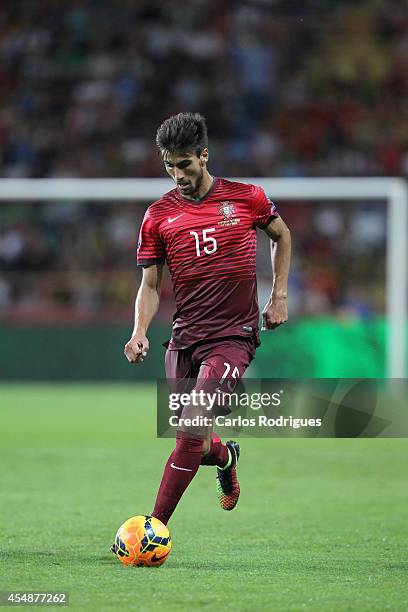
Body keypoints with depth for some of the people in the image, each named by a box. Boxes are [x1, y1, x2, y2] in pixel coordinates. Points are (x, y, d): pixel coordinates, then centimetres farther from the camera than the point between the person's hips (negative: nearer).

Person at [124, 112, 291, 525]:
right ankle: (226, 458, 46)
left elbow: (281, 235, 18)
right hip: (183, 340, 3)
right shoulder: (159, 215, 2)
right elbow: (150, 284, 7)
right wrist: (140, 332, -10)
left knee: (191, 432, -18)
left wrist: (279, 295, 10)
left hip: (234, 336, -3)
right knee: (192, 443, 9)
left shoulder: (247, 197, -2)